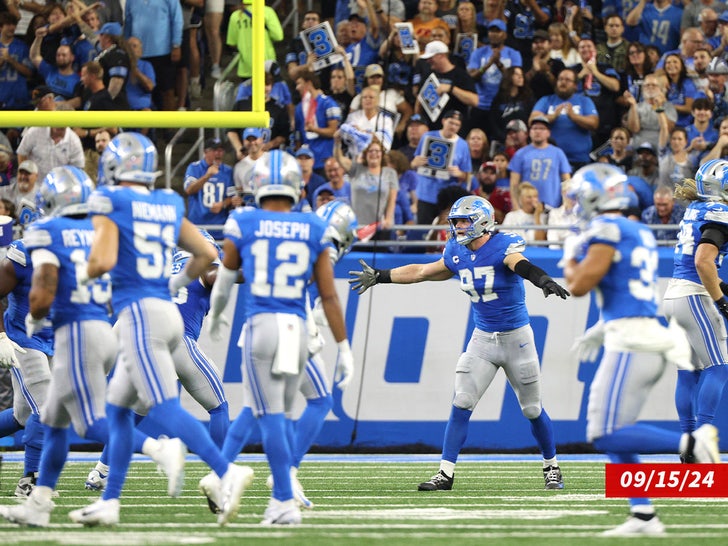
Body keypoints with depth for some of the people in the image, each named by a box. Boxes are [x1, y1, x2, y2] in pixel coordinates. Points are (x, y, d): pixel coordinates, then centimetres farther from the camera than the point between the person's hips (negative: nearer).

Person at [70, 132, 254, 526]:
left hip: (138, 312, -8)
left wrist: (82, 273, 5)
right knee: (117, 408, 17)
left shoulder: (110, 202, -5)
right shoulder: (168, 205, 14)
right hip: (167, 312, 8)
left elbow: (103, 260, -16)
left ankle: (227, 472, -29)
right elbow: (206, 254, 15)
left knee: (163, 408, -14)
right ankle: (109, 501, 16)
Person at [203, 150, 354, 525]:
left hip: (261, 325, -2)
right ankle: (279, 498, 18)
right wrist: (343, 347, 12)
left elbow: (225, 280, 19)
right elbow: (328, 296, 6)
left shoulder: (242, 225, 2)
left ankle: (286, 503, -10)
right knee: (281, 416, 15)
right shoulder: (313, 230, 5)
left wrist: (215, 316, 39)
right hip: (297, 328, 3)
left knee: (271, 417, -3)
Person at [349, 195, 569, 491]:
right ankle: (446, 472, -2)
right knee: (461, 405, -5)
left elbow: (520, 264, -39)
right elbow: (422, 272, 15)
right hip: (482, 338, 5)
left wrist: (543, 280, -60)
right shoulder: (458, 253, 2)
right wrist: (379, 277, 21)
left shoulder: (504, 246, -17)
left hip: (516, 337, -5)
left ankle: (551, 467, 25)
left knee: (532, 410, 5)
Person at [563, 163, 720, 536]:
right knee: (612, 435, 13)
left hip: (631, 343, -9)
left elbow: (579, 286, -9)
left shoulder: (606, 231, -9)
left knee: (606, 434, -10)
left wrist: (570, 260, 9)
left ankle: (690, 444, -18)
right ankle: (643, 516, 8)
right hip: (650, 340, 9)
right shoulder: (641, 233, 18)